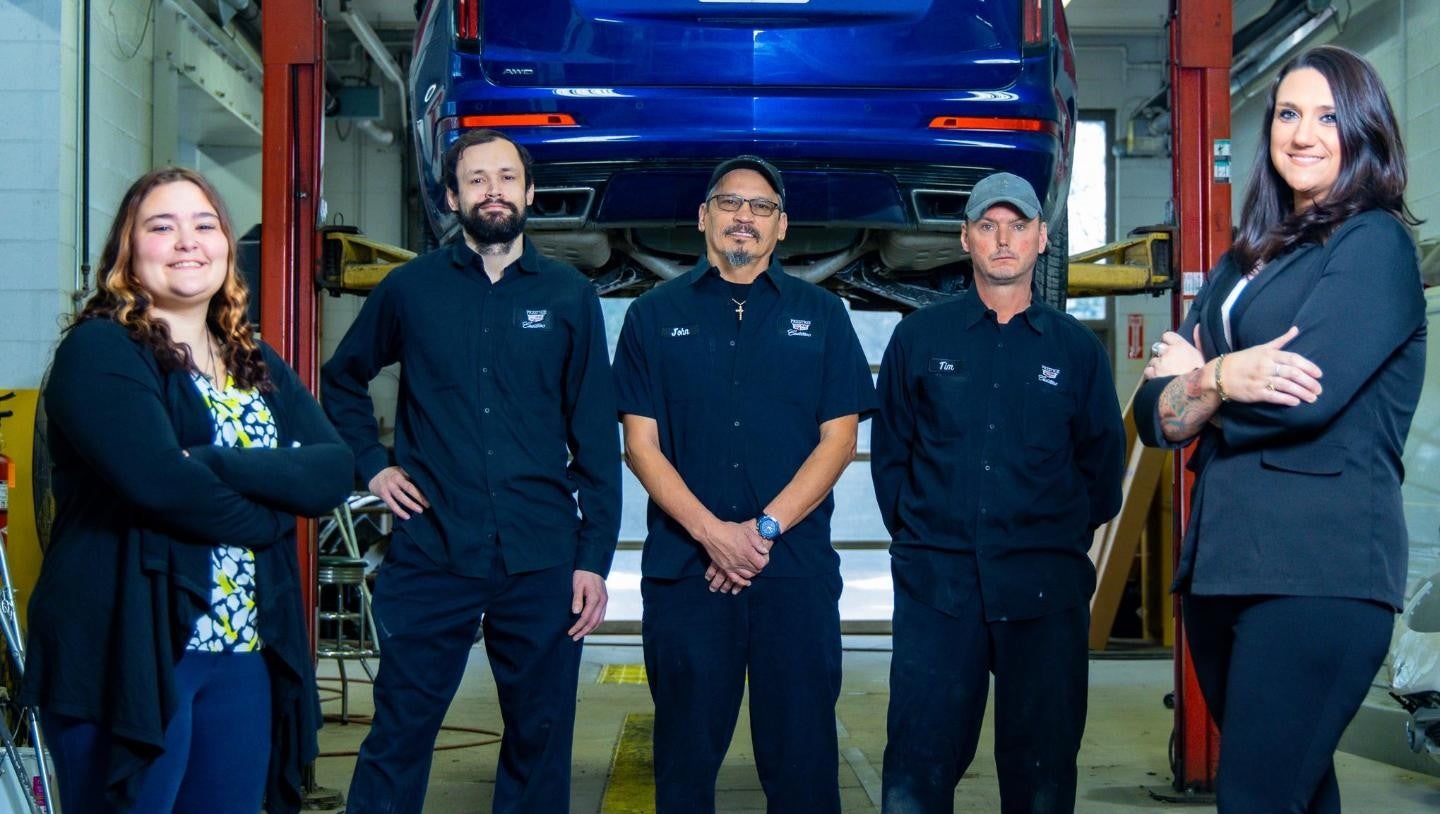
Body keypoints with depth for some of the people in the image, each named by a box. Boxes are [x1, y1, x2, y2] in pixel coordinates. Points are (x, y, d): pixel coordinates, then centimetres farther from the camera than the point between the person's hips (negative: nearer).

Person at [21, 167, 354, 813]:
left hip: (245, 652, 7)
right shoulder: (99, 350, -7)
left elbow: (334, 470, -2)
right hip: (126, 652, -6)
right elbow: (158, 480, -23)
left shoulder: (259, 366, 14)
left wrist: (215, 464, -16)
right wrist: (268, 516, -8)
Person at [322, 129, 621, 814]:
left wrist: (594, 557, -3)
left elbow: (597, 440, 4)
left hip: (541, 561, 1)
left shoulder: (570, 296, 5)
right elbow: (341, 381, 20)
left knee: (540, 739, 8)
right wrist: (372, 466, 6)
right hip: (430, 553, 0)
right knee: (398, 736, 0)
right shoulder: (411, 288, 6)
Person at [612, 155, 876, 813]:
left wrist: (766, 527, -9)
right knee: (686, 751, 6)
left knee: (802, 752, 2)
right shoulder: (655, 315, 8)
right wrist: (713, 533, -11)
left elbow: (838, 439, 3)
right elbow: (641, 444, 2)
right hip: (684, 565, 0)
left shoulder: (820, 315, 10)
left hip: (796, 567, 0)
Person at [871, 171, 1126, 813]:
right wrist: (917, 534, 6)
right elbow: (888, 453, 12)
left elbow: (1103, 464, 14)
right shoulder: (919, 338, 8)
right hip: (936, 586, 0)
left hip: (1044, 591, 1)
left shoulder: (1076, 347, 9)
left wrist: (1064, 539, 8)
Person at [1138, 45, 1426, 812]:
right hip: (1220, 562, 8)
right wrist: (1222, 382, -13)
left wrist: (1195, 376, 1)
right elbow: (1154, 415, 9)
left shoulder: (1374, 244, -4)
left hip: (1318, 569, -8)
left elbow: (1303, 398, -18)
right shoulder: (1246, 259, 18)